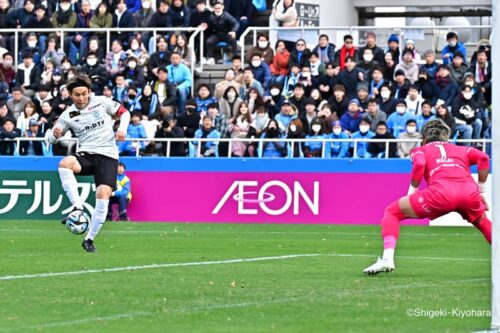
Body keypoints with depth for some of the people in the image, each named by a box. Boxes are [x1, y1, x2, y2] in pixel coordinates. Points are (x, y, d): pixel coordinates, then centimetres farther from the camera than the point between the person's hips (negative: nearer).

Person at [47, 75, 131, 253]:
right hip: (86, 154, 1)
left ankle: (89, 239, 0)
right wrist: (55, 135, -16)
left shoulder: (101, 102, 1)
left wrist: (122, 128, -7)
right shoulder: (68, 115, 4)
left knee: (103, 195, -18)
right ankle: (78, 208, -30)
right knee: (64, 164, -34)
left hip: (108, 156, -1)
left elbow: (124, 112, 13)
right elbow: (52, 140, 8)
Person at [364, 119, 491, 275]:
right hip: (469, 190, 3)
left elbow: (419, 164, 3)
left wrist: (411, 194, 10)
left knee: (392, 212, 14)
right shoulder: (462, 150, 33)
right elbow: (483, 158, 15)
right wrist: (481, 190, 20)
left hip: (441, 191, -3)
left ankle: (387, 258, -5)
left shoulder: (421, 150, 27)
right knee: (482, 222, 35)